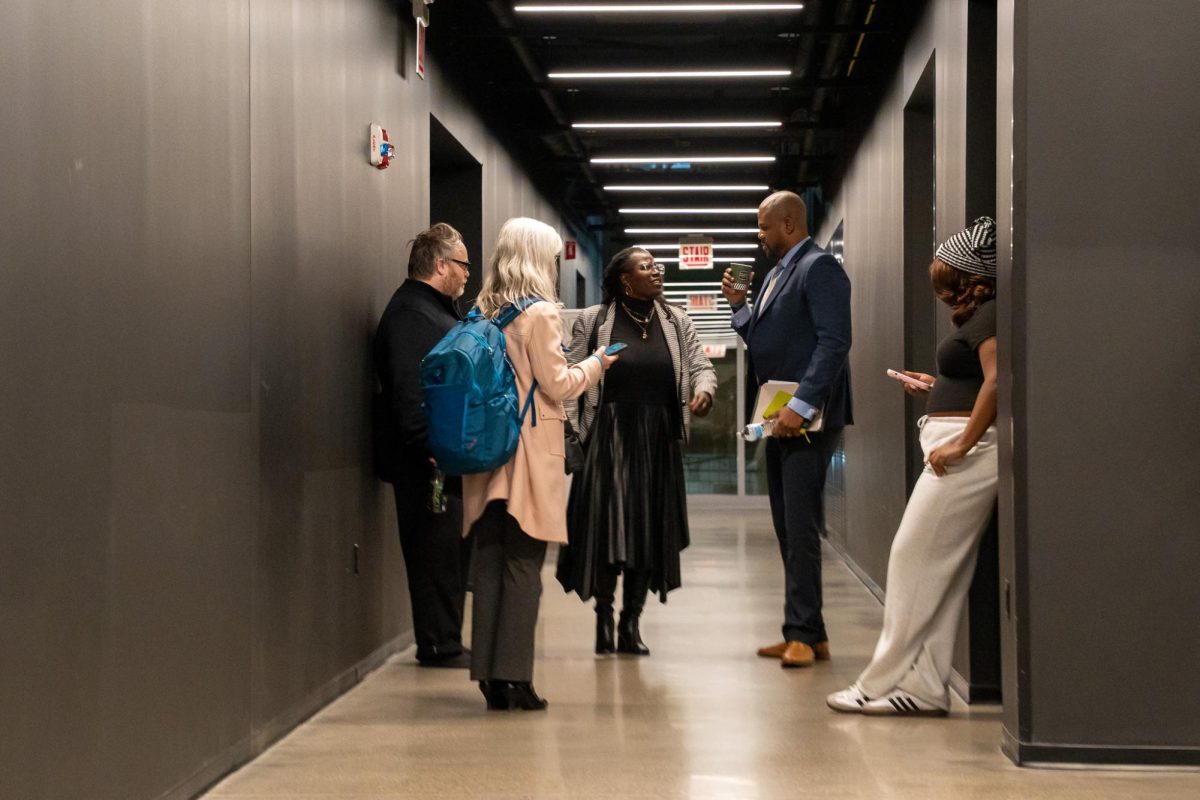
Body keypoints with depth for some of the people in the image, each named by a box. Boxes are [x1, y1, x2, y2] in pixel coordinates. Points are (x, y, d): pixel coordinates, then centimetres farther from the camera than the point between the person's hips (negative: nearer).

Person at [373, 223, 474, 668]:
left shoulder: (435, 310, 20)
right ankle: (439, 646, 2)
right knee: (438, 553, -5)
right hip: (428, 463, -10)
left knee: (449, 554, 13)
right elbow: (409, 391, -23)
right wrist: (432, 449, -26)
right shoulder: (410, 314, -14)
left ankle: (444, 642, 19)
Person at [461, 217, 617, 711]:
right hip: (530, 452, -6)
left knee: (488, 562, 9)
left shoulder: (482, 312, 7)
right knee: (523, 566, -1)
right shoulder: (541, 314, -10)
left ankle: (489, 675, 12)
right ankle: (514, 677, 0)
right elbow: (558, 386, -8)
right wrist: (595, 364, 8)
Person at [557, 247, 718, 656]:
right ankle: (604, 616, 10)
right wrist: (569, 428, -9)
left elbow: (700, 365, 9)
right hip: (608, 437, -3)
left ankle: (631, 622, 14)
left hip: (658, 440, 3)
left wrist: (703, 390, -13)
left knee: (649, 529, 4)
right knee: (605, 526, -5)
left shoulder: (677, 322, 10)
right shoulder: (592, 322, 0)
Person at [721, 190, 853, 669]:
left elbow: (834, 342, -19)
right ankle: (807, 634, 15)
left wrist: (802, 406, -25)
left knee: (800, 527, -10)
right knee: (788, 529, 10)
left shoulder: (820, 269, -9)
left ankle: (803, 634, -7)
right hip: (780, 418, 10)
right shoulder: (778, 273, 20)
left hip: (807, 419, -9)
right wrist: (739, 306, 10)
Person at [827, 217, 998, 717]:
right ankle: (923, 688, 10)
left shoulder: (987, 315, -11)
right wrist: (936, 388, 19)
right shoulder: (977, 316, 19)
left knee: (915, 559, -7)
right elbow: (978, 383, 23)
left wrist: (962, 444, -23)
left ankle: (884, 683, -2)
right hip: (956, 441, 11)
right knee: (944, 571, 8)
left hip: (967, 447, -11)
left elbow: (997, 380, -23)